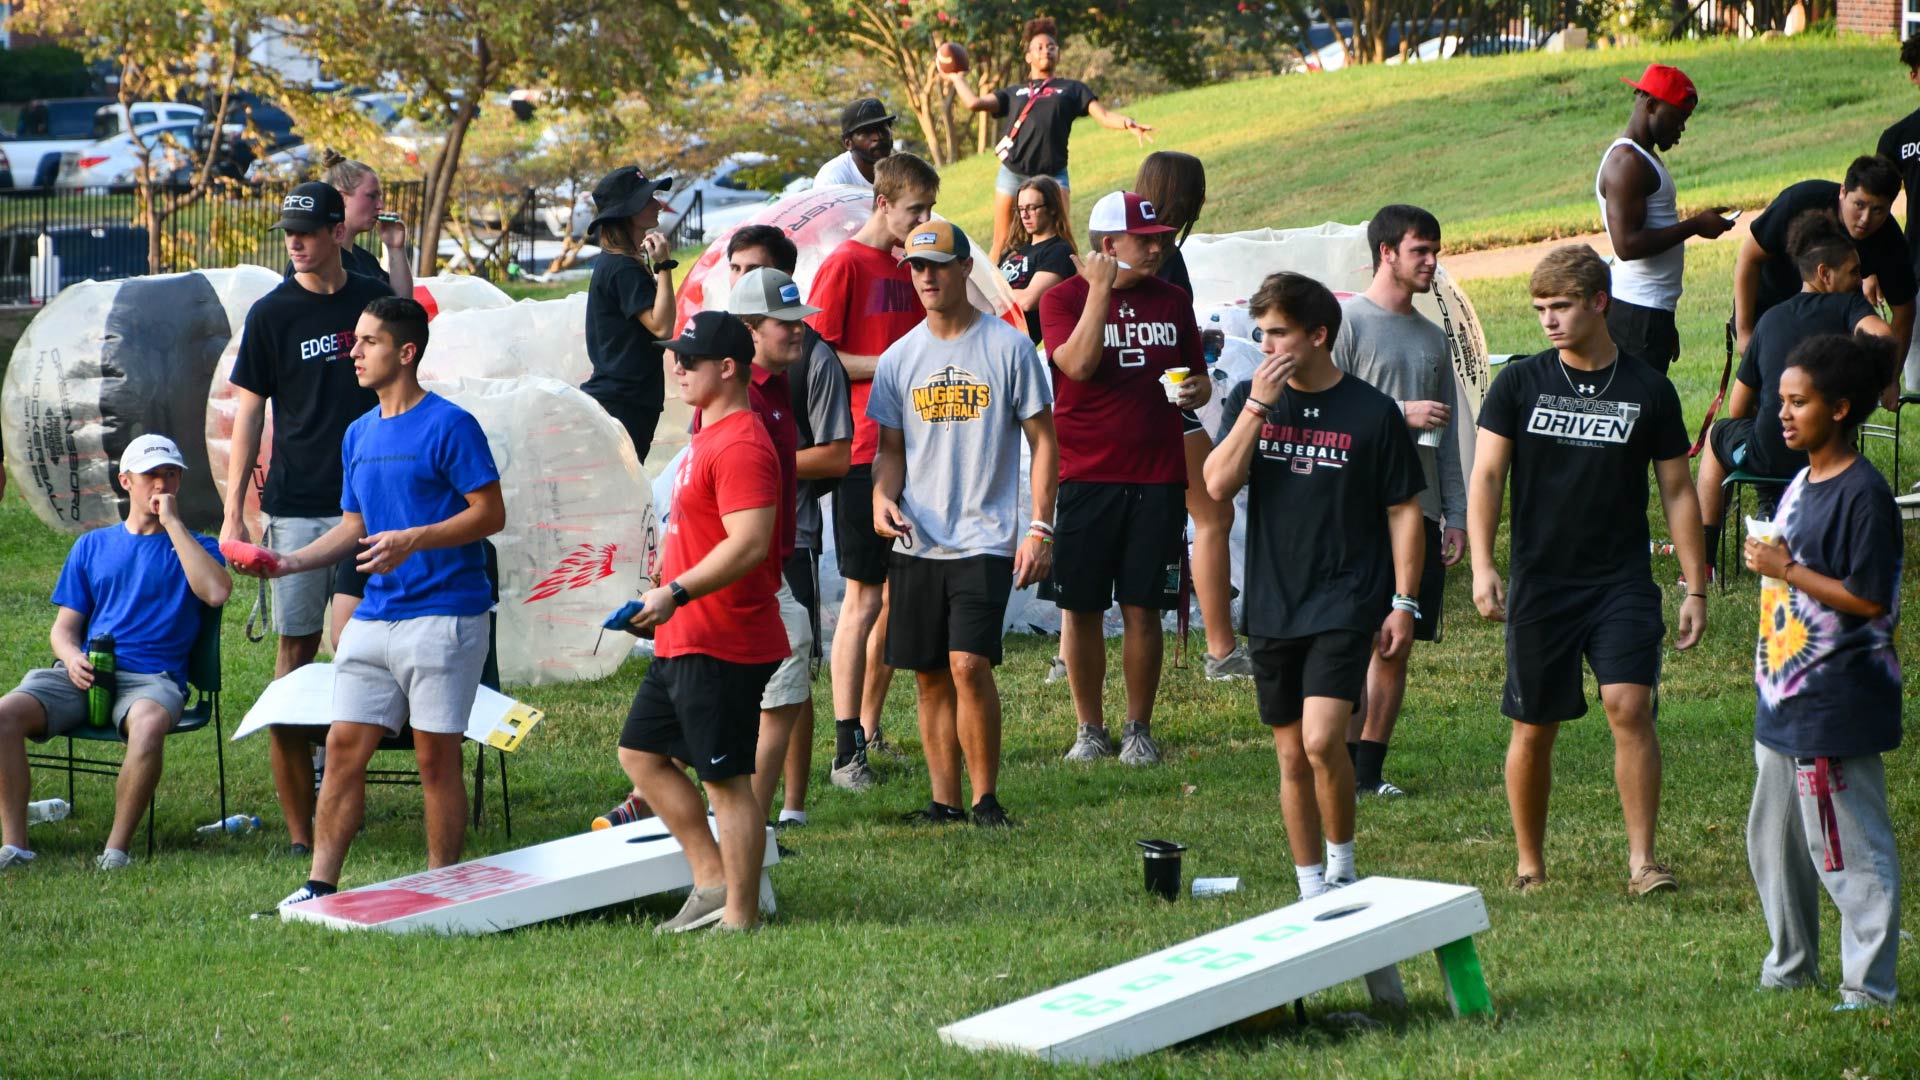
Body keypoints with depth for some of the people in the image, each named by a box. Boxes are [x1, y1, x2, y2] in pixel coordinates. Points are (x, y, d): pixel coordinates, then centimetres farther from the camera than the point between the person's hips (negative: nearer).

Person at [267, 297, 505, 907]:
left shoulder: (449, 426, -7)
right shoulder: (360, 434, 17)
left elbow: (491, 513, -10)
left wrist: (413, 541, -21)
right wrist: (290, 562, 7)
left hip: (442, 617, -7)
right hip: (373, 620, 7)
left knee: (436, 757, -2)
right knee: (344, 747, 2)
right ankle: (320, 886, 5)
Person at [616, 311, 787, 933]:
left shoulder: (741, 446, -18)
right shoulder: (708, 436, 16)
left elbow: (750, 543, -28)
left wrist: (678, 592, -30)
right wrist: (666, 582, 26)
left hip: (724, 647, -11)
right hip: (683, 642, 11)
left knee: (727, 780, -5)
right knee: (641, 752, 15)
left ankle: (739, 917, 1)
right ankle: (713, 880, 19)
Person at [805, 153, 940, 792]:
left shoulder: (911, 267, 14)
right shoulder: (845, 265, -8)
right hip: (864, 452, -7)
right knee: (864, 597, -7)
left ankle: (870, 732, 19)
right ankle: (845, 750, -4)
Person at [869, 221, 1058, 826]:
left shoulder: (1009, 349, -1)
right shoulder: (898, 359, 9)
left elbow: (1043, 441, 2)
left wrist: (1040, 529, -6)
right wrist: (883, 496, -6)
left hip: (985, 540, -4)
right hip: (916, 543, 4)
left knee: (968, 664, -16)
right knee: (931, 674, 6)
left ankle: (987, 799, -4)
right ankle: (945, 801, 14)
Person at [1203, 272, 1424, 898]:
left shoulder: (1371, 412, -4)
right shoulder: (1255, 401, 6)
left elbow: (1404, 510, 1)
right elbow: (1218, 484, -7)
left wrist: (1404, 601, -3)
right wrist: (1257, 405, -14)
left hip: (1346, 604, -4)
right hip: (1273, 605, 4)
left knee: (1322, 741, -19)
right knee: (1292, 757, 9)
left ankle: (1343, 867, 1)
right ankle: (1311, 889, 20)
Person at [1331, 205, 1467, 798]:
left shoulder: (1433, 337, 17)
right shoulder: (1347, 321, -3)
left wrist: (1455, 514, 14)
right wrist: (1401, 413, -14)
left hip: (1419, 508, 6)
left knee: (1397, 646, 5)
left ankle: (1370, 768, 10)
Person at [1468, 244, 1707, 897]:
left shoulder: (1648, 391, 1)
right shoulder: (1519, 384, 1)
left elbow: (1677, 491, 7)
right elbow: (1486, 477, -1)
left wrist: (1695, 587, 6)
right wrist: (1482, 567, -13)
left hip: (1623, 581, -1)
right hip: (1539, 584, 1)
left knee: (1629, 705, -17)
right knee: (1534, 727, 5)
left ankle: (1642, 860, -11)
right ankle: (1530, 868, 20)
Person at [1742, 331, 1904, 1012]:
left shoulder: (1863, 495, -18)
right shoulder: (1802, 484, 11)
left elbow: (1870, 599, -23)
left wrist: (1787, 571, -19)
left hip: (1837, 705, -10)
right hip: (1786, 700, 10)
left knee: (1848, 848, -3)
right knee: (1773, 839, 18)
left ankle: (1869, 986, 4)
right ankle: (1791, 966, 31)